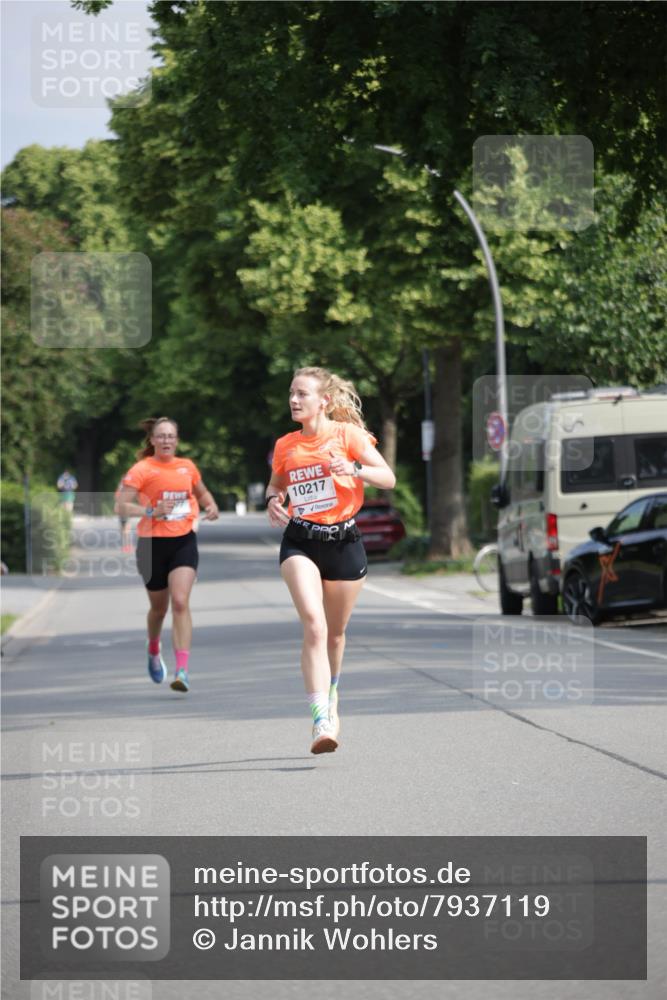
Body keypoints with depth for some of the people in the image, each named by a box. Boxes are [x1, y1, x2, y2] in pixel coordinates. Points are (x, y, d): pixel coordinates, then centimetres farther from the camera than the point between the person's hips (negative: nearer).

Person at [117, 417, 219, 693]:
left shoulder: (187, 467, 8)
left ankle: (182, 670, -23)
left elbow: (202, 493, 27)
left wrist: (211, 506, 6)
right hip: (152, 544, -1)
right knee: (159, 607, 13)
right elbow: (122, 507, -13)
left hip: (184, 542, 2)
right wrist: (151, 511, -27)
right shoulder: (142, 470, -6)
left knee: (180, 602, -17)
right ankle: (154, 651, 46)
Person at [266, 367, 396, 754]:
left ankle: (330, 692, 44)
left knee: (336, 631, 13)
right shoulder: (285, 445, 6)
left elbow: (389, 478, -6)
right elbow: (275, 484, 24)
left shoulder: (348, 434, -3)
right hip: (300, 542, 1)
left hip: (343, 541, 0)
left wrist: (354, 468, -24)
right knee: (314, 624, -20)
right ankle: (322, 721, -28)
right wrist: (273, 500, 1)